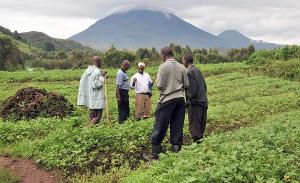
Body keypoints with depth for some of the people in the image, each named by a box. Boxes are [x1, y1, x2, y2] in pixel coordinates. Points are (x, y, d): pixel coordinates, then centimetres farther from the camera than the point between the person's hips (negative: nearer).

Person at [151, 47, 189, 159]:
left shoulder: (163, 67, -8)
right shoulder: (181, 67, 4)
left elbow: (159, 86, -11)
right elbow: (186, 85, 5)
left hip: (167, 99, -4)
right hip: (180, 99, 4)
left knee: (160, 126, 3)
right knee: (177, 126, 11)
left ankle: (155, 152, 8)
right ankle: (176, 148, 16)